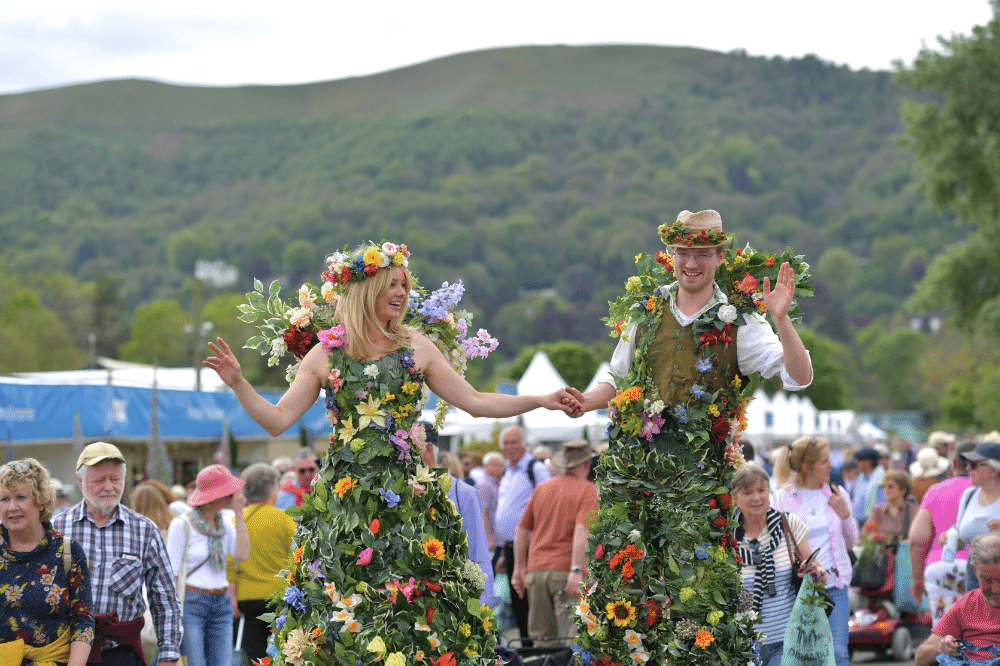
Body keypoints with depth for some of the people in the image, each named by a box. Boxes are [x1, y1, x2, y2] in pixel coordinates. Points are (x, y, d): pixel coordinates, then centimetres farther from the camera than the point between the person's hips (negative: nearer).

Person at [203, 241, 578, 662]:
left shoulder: (416, 347, 8)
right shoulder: (325, 354, 5)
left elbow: (475, 402, 9)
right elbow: (277, 420, 4)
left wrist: (541, 401, 3)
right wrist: (239, 384, -8)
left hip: (408, 498, 1)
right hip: (345, 497, -1)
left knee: (413, 613, -4)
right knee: (344, 609, -2)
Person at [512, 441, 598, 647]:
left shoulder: (541, 489, 15)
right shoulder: (587, 490, -1)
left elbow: (522, 530, 16)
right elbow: (582, 531, -15)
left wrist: (519, 568, 22)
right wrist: (576, 571, -21)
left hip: (536, 570, 5)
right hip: (565, 571, -5)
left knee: (542, 638, 8)